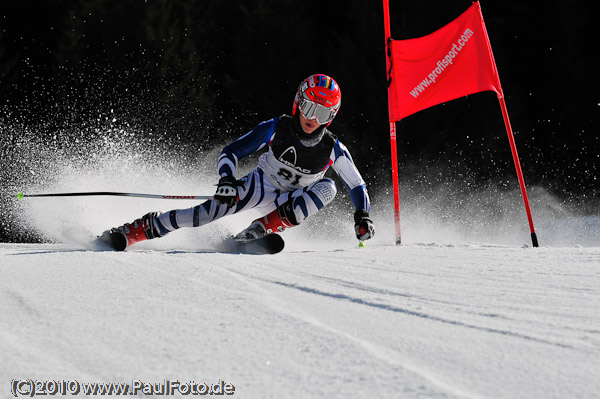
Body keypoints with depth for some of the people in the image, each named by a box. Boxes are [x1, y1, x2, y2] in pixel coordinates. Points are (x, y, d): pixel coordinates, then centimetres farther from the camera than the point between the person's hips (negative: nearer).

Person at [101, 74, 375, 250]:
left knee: (327, 187, -26)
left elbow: (357, 186, -1)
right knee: (225, 202, -31)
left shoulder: (333, 150, -12)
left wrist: (363, 217, -18)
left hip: (289, 205, 2)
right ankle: (141, 229, -25)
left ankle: (263, 228, -28)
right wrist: (226, 179, -32)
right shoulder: (276, 129, -14)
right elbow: (231, 152, -12)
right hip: (261, 186, -2)